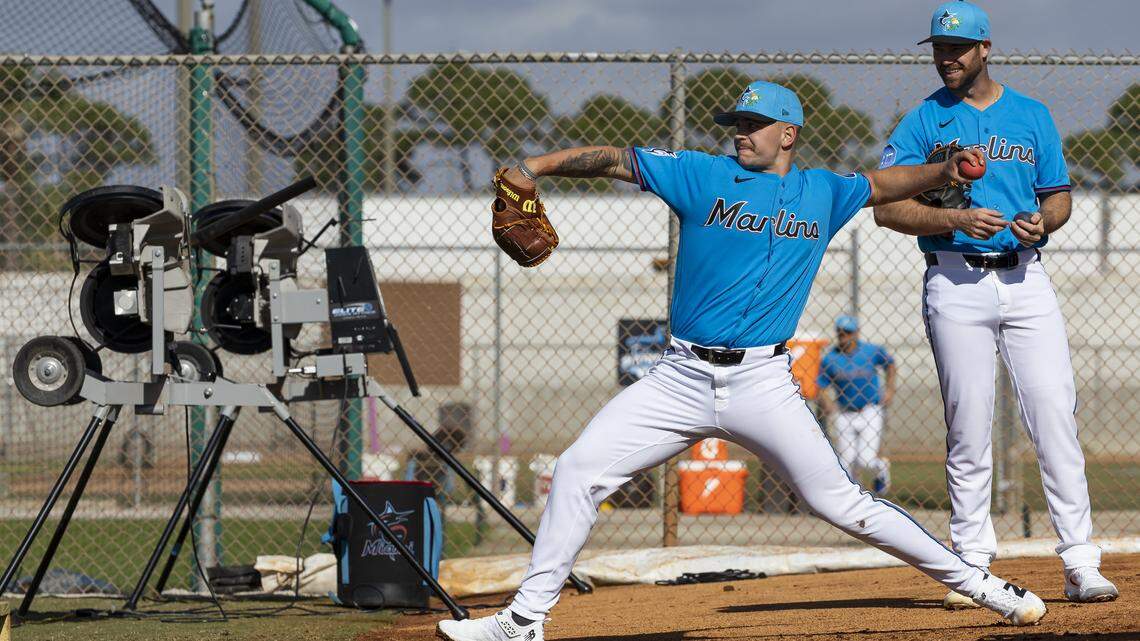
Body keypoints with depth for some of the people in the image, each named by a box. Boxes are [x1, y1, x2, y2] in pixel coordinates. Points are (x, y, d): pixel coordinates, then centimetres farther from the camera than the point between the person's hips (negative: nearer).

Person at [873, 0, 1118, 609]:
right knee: (968, 427, -1)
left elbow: (1060, 196, 15)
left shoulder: (1032, 117, 12)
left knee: (1055, 415, -7)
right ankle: (971, 564, 6)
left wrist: (1042, 221, -8)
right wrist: (959, 219, -17)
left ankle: (1080, 564, -7)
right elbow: (888, 207, -3)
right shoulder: (923, 122, 4)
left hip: (1026, 278, 1)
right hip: (956, 282, -1)